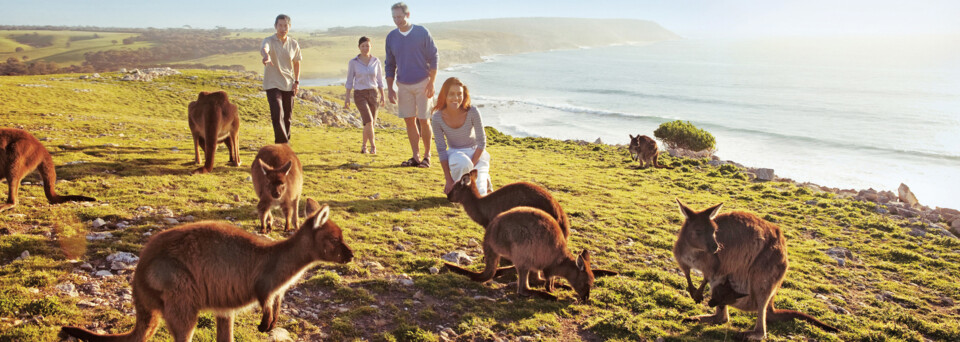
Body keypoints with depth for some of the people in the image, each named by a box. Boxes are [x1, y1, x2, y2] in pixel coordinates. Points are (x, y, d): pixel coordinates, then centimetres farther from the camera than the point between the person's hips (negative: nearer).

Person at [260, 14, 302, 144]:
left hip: (289, 85, 4)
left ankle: (284, 142, 28)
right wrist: (266, 56, -56)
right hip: (272, 84, -4)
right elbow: (264, 49, -32)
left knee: (287, 117, 10)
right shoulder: (269, 40, -7)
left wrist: (297, 81, 8)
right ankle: (283, 144, -16)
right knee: (277, 116, -16)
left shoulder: (294, 44, 5)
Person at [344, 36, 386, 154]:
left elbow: (379, 80, 9)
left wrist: (382, 96, 4)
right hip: (360, 95, -3)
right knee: (368, 121, -20)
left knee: (370, 123, 8)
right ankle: (373, 146, -7)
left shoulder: (376, 61, 2)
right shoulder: (353, 62, -3)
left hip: (373, 94, 3)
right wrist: (347, 98, -4)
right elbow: (349, 81, 1)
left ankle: (364, 145, 28)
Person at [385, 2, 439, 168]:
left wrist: (431, 83, -9)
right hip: (403, 85, 4)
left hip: (422, 84, -4)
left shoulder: (422, 33, -5)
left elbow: (434, 58, -3)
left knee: (423, 121, -3)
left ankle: (427, 156, 8)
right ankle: (416, 157, 10)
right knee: (409, 120, 3)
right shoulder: (391, 37, 5)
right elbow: (390, 65, 12)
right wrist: (390, 89, 5)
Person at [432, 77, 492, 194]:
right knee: (462, 163, -38)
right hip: (455, 153, 1)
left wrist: (472, 166, -20)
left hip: (476, 152, 0)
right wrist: (449, 180, -14)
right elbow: (441, 149, -11)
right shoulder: (438, 117, -18)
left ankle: (484, 180, 19)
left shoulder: (472, 112, -22)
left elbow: (481, 142, -13)